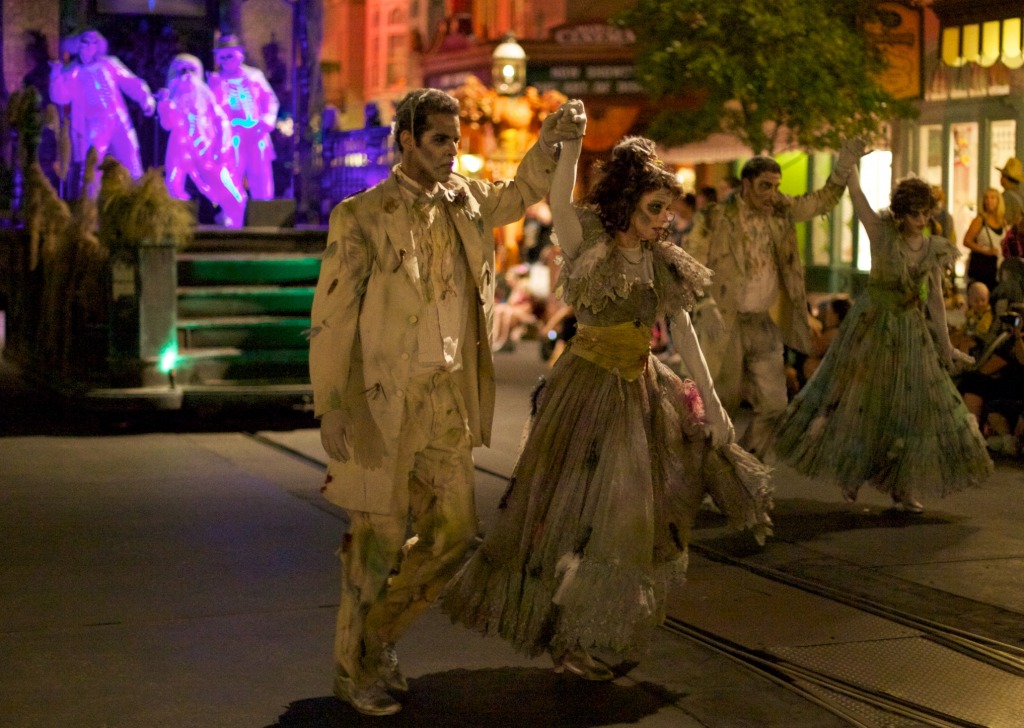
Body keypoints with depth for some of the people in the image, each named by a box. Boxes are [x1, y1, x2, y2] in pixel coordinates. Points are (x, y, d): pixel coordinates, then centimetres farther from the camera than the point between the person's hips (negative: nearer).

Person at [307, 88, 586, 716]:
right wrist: (331, 407, -14)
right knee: (379, 539, 2)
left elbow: (522, 193, 29)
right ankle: (355, 668, 20)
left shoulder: (466, 200, 9)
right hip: (384, 402, -6)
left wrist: (551, 141, 10)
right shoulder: (360, 216, -8)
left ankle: (379, 632, 30)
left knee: (454, 531, 10)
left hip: (449, 399, 6)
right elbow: (331, 317, -9)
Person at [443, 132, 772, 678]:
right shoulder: (589, 244, -10)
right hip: (589, 384, -6)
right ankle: (563, 640, 10)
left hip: (642, 388, 6)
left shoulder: (662, 262, 5)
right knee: (578, 508, -2)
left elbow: (684, 334, 7)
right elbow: (559, 202, -31)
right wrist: (569, 142, -42)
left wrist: (711, 402, 4)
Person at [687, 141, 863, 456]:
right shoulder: (717, 219, -13)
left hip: (764, 324, 5)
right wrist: (708, 309, -24)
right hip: (727, 325, -5)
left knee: (773, 403, 5)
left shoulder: (780, 210, 4)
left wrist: (843, 167, -5)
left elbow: (823, 200, 11)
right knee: (722, 403, 6)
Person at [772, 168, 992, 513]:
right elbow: (856, 193, -17)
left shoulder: (934, 249, 0)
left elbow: (935, 298, 3)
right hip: (872, 326, -3)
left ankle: (902, 487, 13)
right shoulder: (882, 233, -9)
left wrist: (946, 344, 2)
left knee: (914, 404, 3)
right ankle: (850, 471, 23)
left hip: (911, 331, 3)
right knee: (856, 395, 4)